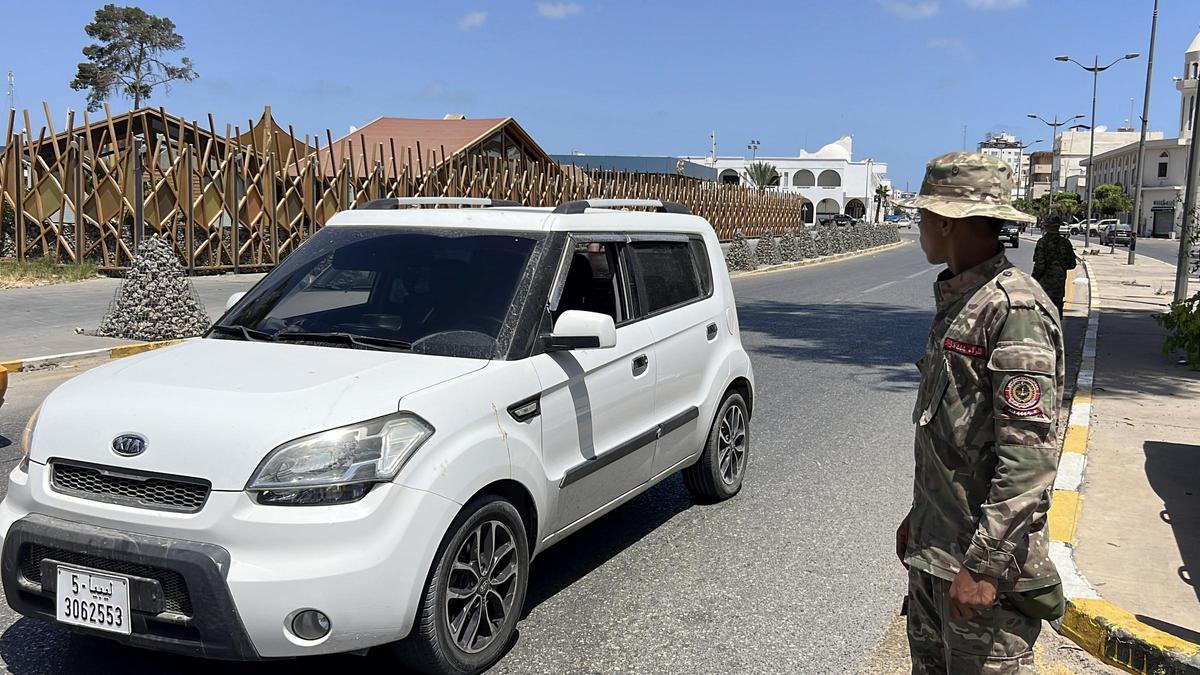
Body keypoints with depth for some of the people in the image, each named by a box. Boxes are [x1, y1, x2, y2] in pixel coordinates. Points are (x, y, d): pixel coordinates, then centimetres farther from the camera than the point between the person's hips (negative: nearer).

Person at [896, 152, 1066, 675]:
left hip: (986, 557, -9)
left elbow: (1031, 456, -25)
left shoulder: (1015, 309, -20)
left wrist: (985, 566, -24)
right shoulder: (956, 299, 11)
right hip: (932, 549, 9)